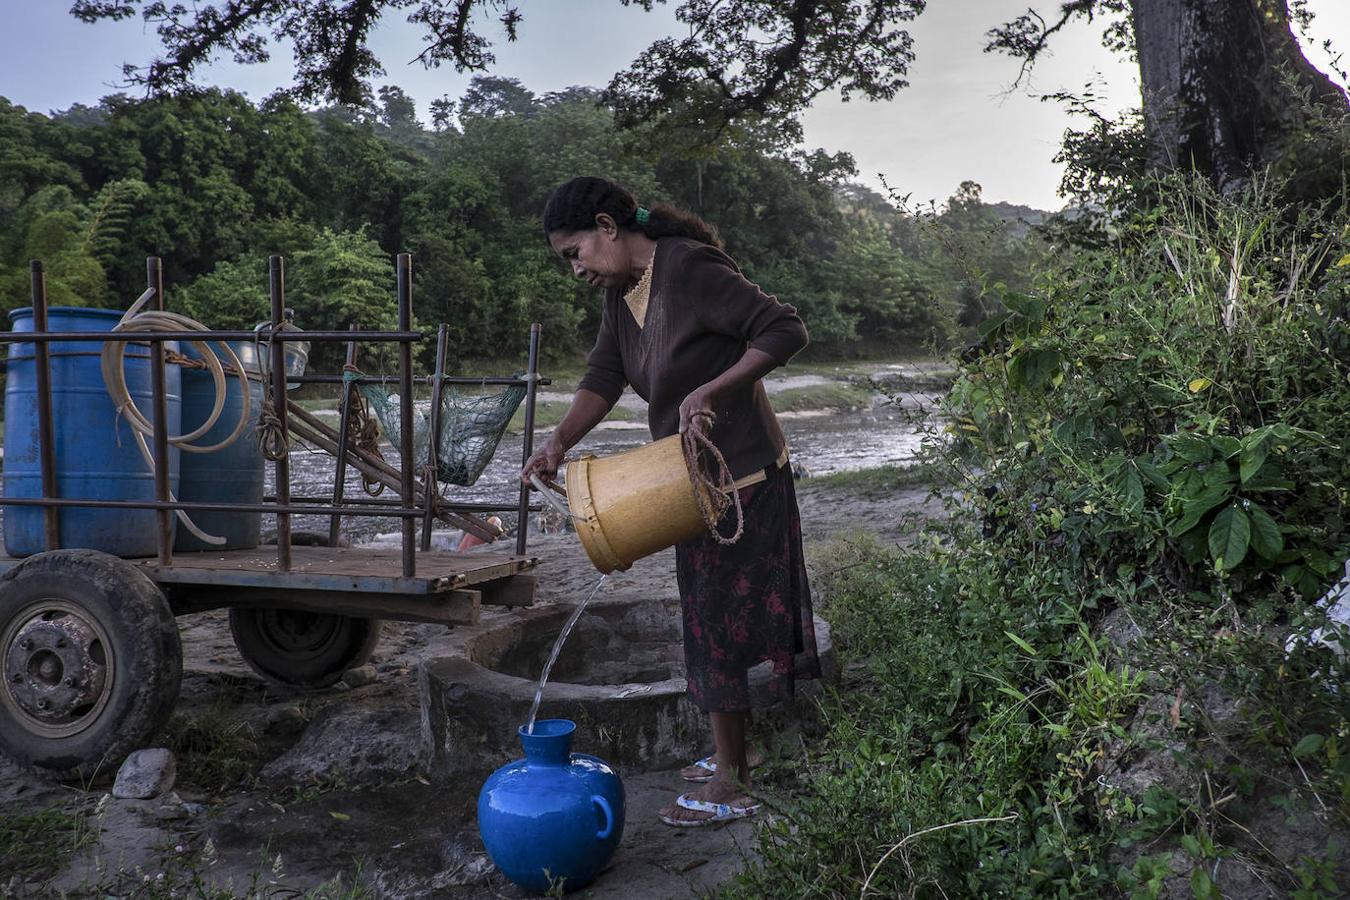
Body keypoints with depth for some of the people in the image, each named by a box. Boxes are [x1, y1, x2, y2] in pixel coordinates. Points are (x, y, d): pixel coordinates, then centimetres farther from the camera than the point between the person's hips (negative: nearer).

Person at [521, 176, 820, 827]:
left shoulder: (691, 269, -21)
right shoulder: (620, 292, 8)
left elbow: (785, 330, -23)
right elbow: (603, 379, 1)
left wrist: (710, 391, -29)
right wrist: (560, 442, -16)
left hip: (744, 479, -9)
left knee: (721, 622, -2)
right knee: (709, 619, 17)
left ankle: (729, 787, 11)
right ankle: (732, 756, 32)